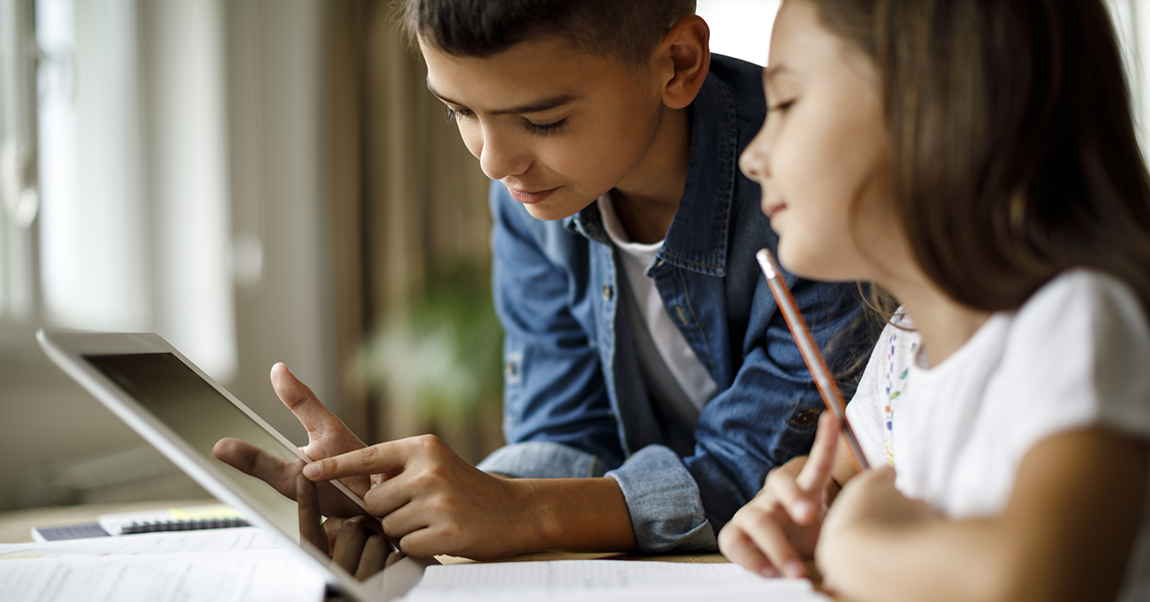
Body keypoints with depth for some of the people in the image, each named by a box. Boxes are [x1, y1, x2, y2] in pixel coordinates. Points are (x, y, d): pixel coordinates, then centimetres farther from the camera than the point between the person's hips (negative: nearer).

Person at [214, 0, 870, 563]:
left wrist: (519, 514, -29)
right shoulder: (531, 192, -3)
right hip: (660, 580, 4)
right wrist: (394, 497, -19)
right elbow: (573, 442, -2)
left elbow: (761, 473, -19)